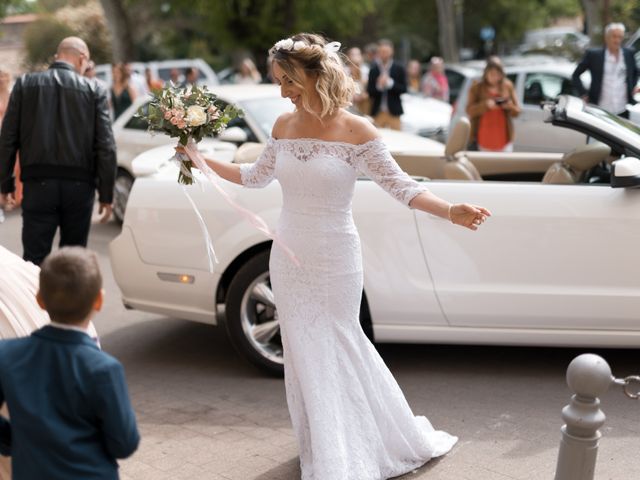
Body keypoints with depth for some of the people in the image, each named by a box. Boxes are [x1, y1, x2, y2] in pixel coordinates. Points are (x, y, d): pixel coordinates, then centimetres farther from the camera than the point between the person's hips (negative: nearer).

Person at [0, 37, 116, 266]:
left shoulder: (25, 84, 4)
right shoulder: (94, 90, 0)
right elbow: (106, 146, -3)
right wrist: (106, 195, 2)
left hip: (38, 183, 0)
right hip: (79, 185, 0)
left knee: (35, 259, 0)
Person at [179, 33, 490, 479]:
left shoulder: (356, 131, -12)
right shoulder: (284, 126, 2)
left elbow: (401, 184, -12)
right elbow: (257, 176, 17)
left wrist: (451, 211, -25)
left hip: (335, 259, -5)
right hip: (290, 258, 5)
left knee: (335, 350, 3)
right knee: (303, 354, 11)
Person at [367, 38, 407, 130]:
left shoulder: (399, 68, 1)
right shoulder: (373, 69, 3)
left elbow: (404, 89, -1)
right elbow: (369, 91, 1)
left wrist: (390, 83, -15)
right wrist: (378, 86, -18)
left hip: (393, 111, -1)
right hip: (377, 111, 1)